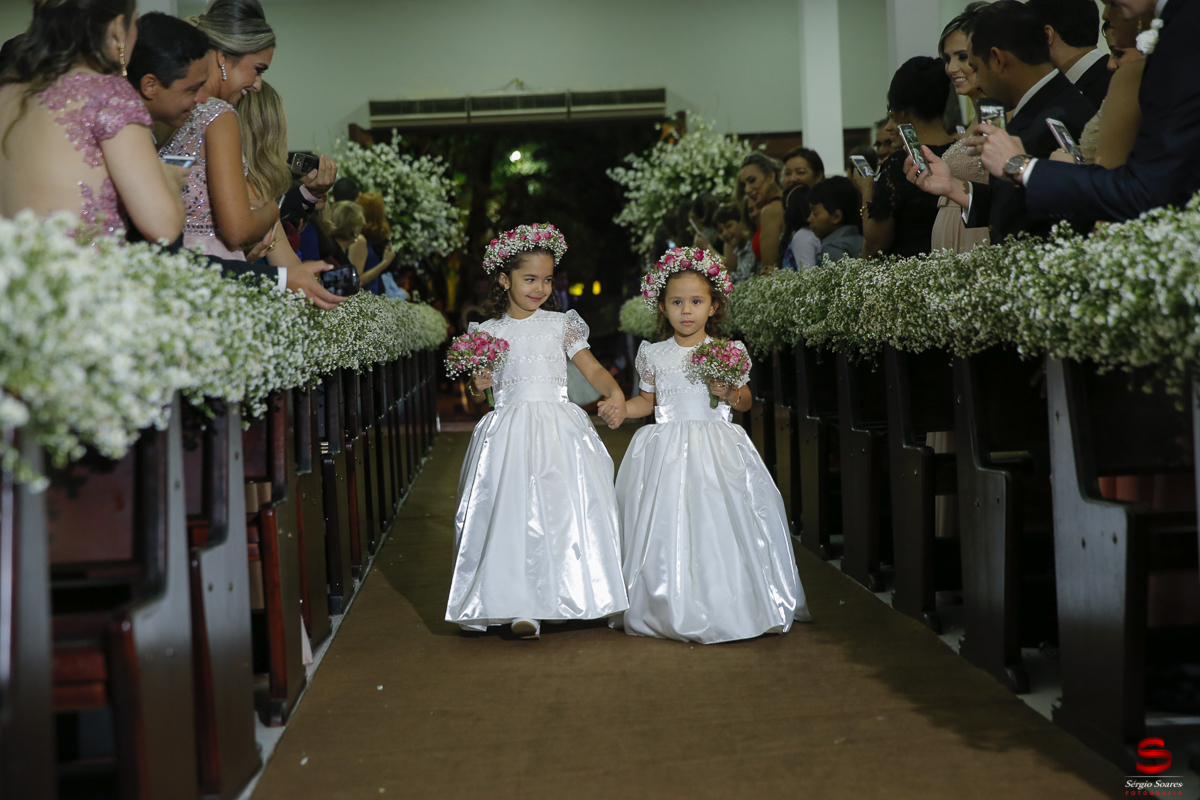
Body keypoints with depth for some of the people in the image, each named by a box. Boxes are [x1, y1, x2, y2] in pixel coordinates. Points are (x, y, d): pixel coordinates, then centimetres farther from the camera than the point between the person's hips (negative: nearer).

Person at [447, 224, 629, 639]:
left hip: (559, 430, 0)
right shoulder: (487, 333, 9)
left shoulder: (561, 325, 8)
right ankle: (524, 605, -4)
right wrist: (477, 385, -11)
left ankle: (554, 596, 3)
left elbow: (593, 369, 2)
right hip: (508, 431, 0)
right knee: (512, 512, -9)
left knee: (562, 508, -9)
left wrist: (615, 394, -17)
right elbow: (477, 387, 12)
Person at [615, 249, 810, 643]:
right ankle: (674, 609, 12)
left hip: (716, 446, -1)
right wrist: (619, 408, -2)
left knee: (718, 521, -5)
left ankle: (725, 608, 8)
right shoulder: (654, 355, 6)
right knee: (668, 527, -2)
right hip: (668, 447, 1)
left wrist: (730, 393, -10)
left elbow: (746, 402, 12)